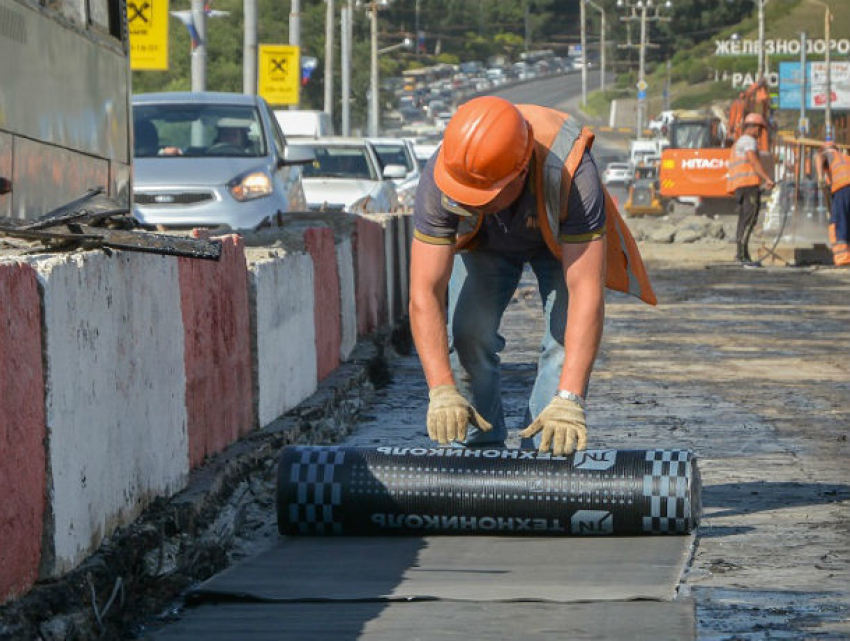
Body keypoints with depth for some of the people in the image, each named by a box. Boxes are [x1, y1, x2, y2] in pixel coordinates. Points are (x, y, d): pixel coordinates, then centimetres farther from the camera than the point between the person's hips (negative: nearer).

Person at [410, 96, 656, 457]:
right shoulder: (439, 178, -39)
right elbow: (424, 294, -38)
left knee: (568, 338, -18)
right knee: (467, 337, -15)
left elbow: (586, 294, -47)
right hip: (483, 242, 1)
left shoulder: (573, 176, -45)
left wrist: (569, 401, -55)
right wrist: (441, 392, -50)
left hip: (564, 238, -1)